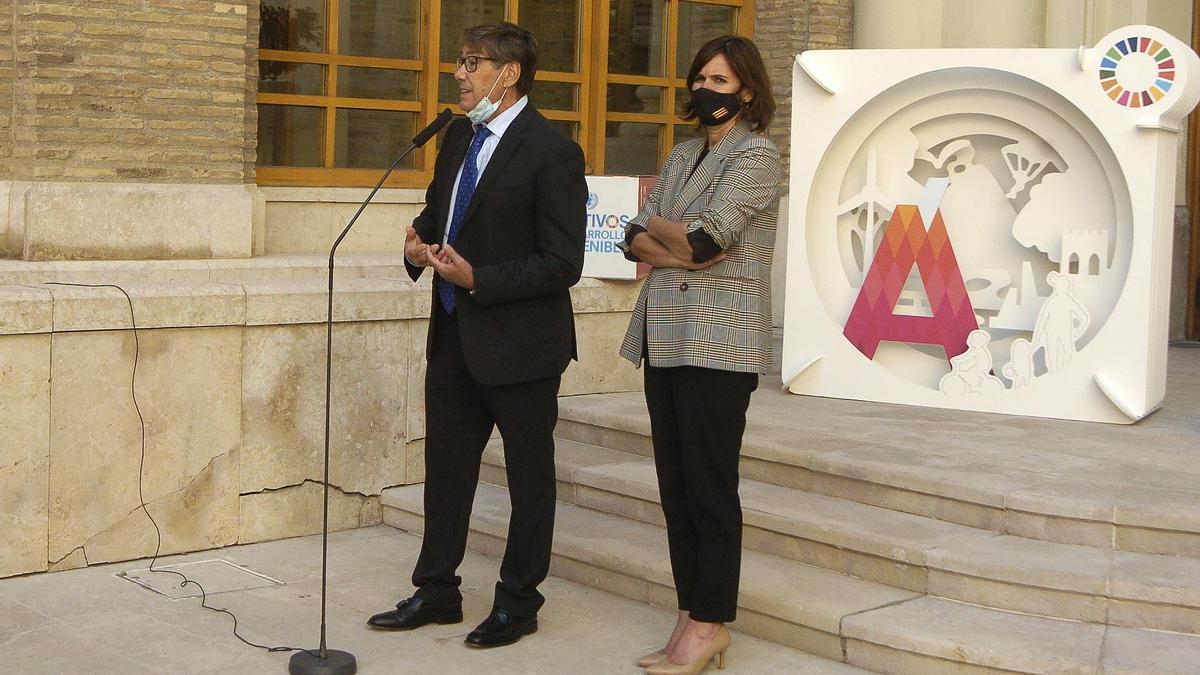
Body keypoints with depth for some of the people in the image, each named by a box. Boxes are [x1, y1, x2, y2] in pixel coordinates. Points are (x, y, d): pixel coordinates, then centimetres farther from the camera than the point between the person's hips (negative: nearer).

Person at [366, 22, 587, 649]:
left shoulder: (551, 151, -17)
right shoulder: (459, 136, 7)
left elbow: (562, 265, -19)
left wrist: (477, 279, -23)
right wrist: (419, 241, 0)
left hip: (517, 343, -8)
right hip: (454, 336, 8)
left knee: (529, 477, 9)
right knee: (445, 466, 16)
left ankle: (517, 602, 23)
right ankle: (436, 592, 29)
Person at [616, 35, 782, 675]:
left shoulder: (756, 156, -6)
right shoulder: (682, 155, 17)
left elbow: (702, 239, -16)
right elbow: (635, 239, 10)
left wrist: (656, 227, 3)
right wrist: (682, 253, -9)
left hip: (718, 341, -7)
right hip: (665, 335, 8)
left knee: (709, 488, -4)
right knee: (675, 484, 8)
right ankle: (690, 617, 15)